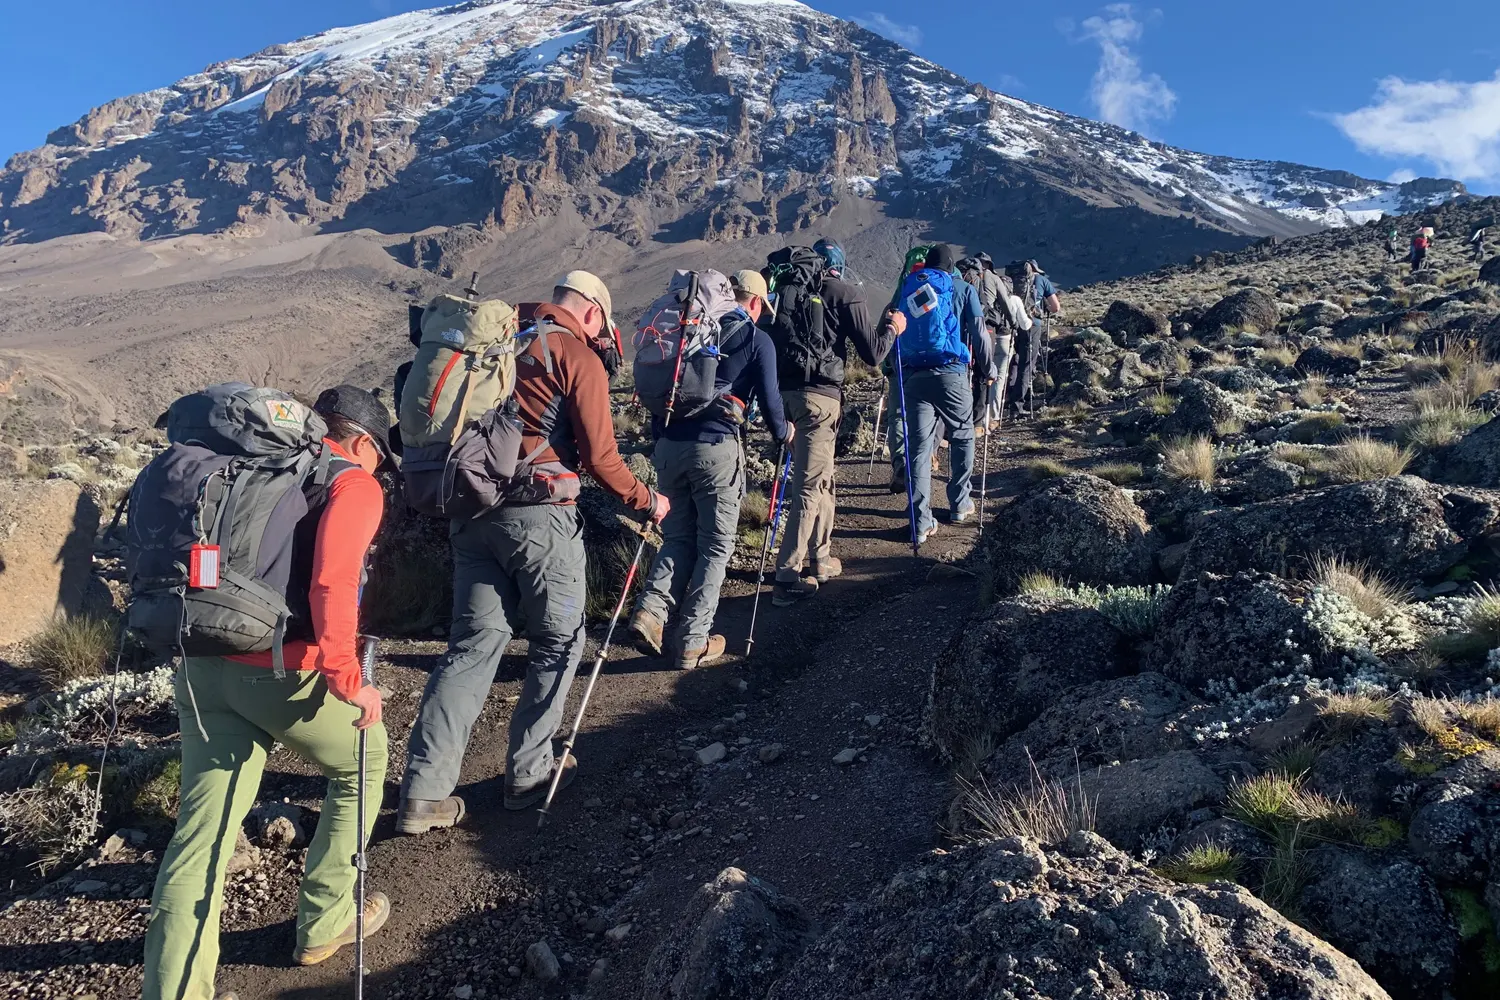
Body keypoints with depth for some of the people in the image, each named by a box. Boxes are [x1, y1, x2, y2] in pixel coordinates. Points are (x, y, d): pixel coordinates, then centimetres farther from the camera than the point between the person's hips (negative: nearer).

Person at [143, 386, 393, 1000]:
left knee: (201, 835, 9)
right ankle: (324, 922, 30)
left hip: (203, 669, 6)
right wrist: (347, 678, -20)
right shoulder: (355, 485, -3)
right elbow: (334, 581, -21)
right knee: (362, 765, 20)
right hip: (285, 672, -6)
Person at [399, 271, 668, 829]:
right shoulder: (580, 357, -3)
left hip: (472, 511, 7)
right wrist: (646, 502, 6)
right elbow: (599, 456, -8)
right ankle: (528, 774, 18)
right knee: (558, 644, 11)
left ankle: (424, 793, 5)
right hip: (539, 515, -6)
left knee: (474, 643, 9)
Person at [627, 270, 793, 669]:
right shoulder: (757, 339, 3)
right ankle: (693, 642, 5)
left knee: (678, 537, 17)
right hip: (716, 447, -5)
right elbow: (768, 398, 0)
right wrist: (783, 433, 20)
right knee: (715, 545, 6)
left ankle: (651, 609, -4)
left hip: (670, 444, 5)